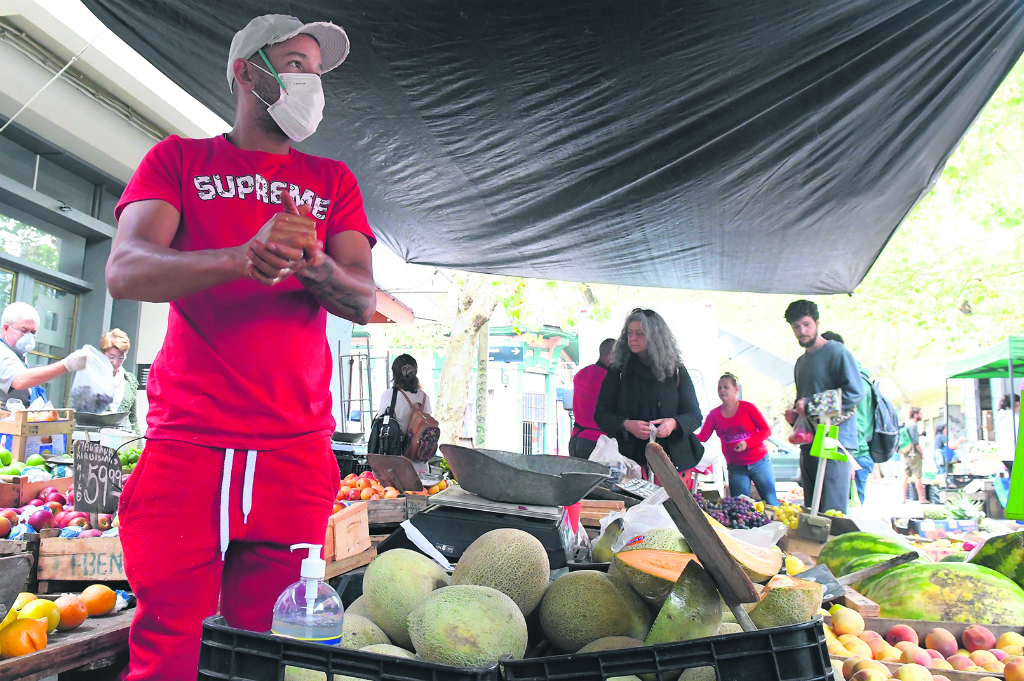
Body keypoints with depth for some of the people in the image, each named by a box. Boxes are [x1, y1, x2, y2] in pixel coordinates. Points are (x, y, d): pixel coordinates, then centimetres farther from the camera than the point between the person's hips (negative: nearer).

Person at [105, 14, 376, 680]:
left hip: (295, 452, 2)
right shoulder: (178, 159, 12)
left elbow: (364, 302, 5)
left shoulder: (332, 179, 17)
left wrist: (314, 265, -18)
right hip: (185, 444, -1)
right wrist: (243, 258, -23)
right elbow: (126, 270, -5)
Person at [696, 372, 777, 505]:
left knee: (771, 502, 4)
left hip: (759, 462, -2)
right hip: (735, 467, 2)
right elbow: (703, 437, -6)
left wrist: (747, 443, -19)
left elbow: (766, 430, -5)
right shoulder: (714, 414, 1)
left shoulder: (747, 407, -5)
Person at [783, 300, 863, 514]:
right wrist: (794, 414, 10)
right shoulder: (801, 362, 22)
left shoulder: (837, 352, -5)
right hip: (809, 444, 8)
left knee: (832, 512, -9)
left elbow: (856, 393, -15)